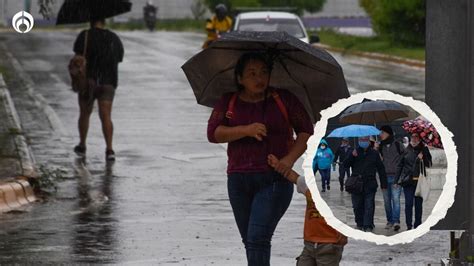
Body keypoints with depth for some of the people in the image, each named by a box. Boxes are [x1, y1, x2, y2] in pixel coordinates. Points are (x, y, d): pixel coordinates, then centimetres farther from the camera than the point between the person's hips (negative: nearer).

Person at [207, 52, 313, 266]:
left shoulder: (283, 99, 3)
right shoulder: (228, 102, 8)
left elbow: (305, 130, 4)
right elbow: (213, 133, -4)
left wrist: (290, 158, -12)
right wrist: (246, 130, -18)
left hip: (274, 179, -4)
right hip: (238, 180, 4)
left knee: (258, 239, -17)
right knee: (249, 240, 11)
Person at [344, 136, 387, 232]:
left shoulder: (374, 153, 7)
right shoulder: (355, 152, 9)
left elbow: (381, 169, 9)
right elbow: (346, 165, 2)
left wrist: (383, 184, 5)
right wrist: (352, 156, -16)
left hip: (370, 185, -1)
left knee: (369, 206, -5)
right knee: (357, 206, 5)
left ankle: (368, 226, -4)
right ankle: (360, 224, 19)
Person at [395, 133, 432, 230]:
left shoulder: (424, 150, 5)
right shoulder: (406, 150, 5)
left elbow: (429, 164, 4)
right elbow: (400, 165, 9)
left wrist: (422, 158, -15)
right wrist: (396, 180, 6)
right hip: (408, 181, 0)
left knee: (418, 204, 5)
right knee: (408, 203, -7)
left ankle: (417, 225, 12)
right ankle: (409, 225, -3)